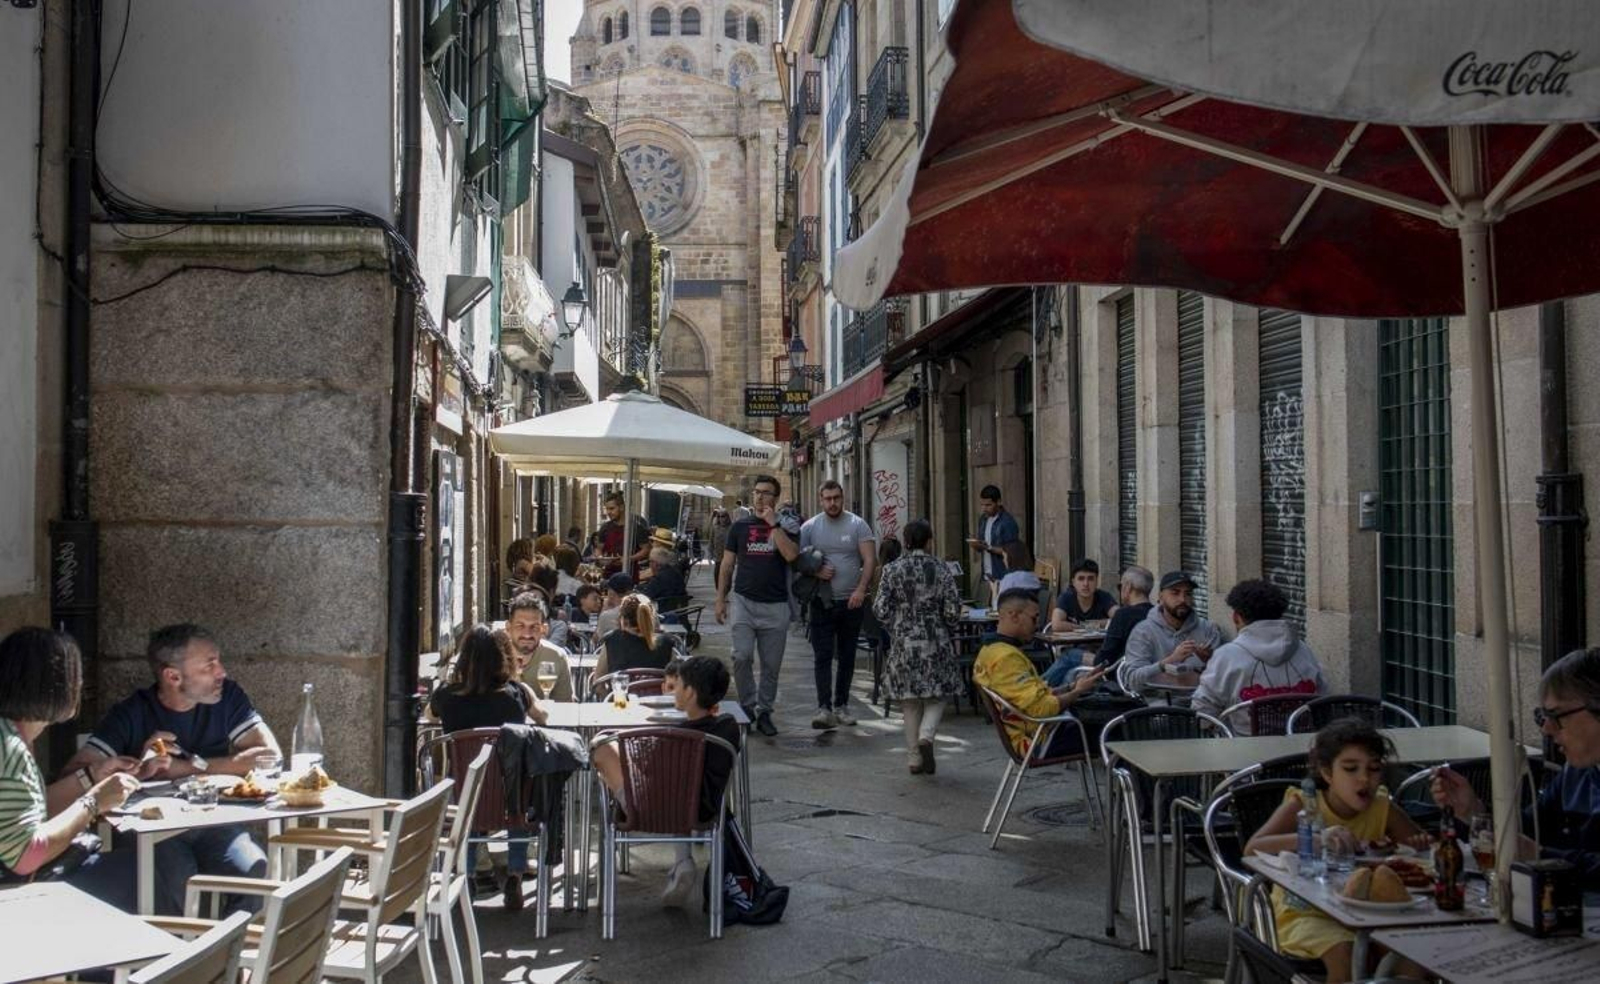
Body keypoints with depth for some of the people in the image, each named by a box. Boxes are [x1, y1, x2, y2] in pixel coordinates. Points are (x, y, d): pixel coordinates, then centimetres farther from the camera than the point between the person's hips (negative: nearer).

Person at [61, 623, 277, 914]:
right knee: (176, 884, -33)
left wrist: (190, 767, -12)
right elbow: (75, 773, -11)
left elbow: (271, 756, -7)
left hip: (217, 823, 2)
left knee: (257, 874, -27)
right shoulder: (132, 713, -3)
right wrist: (138, 769, -26)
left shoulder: (228, 697, 3)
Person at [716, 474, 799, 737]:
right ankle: (747, 706, 5)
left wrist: (773, 524, -14)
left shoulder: (786, 528, 6)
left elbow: (791, 555, -15)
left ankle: (764, 712, 17)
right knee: (742, 656, -13)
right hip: (744, 602, 0)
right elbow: (727, 565, 11)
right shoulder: (739, 527, 9)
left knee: (771, 664, 5)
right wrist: (720, 599, 5)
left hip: (776, 605, 0)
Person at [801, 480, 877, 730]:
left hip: (852, 602, 1)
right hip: (822, 602, -1)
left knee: (847, 657, 10)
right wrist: (816, 571, -15)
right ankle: (824, 709, -12)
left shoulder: (857, 525, -1)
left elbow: (870, 560, -6)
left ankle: (841, 706, 20)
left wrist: (861, 589, -19)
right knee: (823, 657, -8)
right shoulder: (810, 527, 2)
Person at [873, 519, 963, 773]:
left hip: (902, 644, 1)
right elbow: (953, 611, -7)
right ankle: (926, 736, -15)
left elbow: (881, 609, -6)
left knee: (910, 700, 10)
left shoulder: (892, 570, -3)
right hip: (935, 643, -1)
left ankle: (915, 757, 13)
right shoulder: (941, 569, -5)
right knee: (936, 695, 11)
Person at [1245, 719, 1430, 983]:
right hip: (1305, 914, -4)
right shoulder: (1302, 805, -12)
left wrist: (1425, 845, -24)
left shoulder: (1381, 808, -2)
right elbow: (1252, 849, -26)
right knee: (1345, 952, -31)